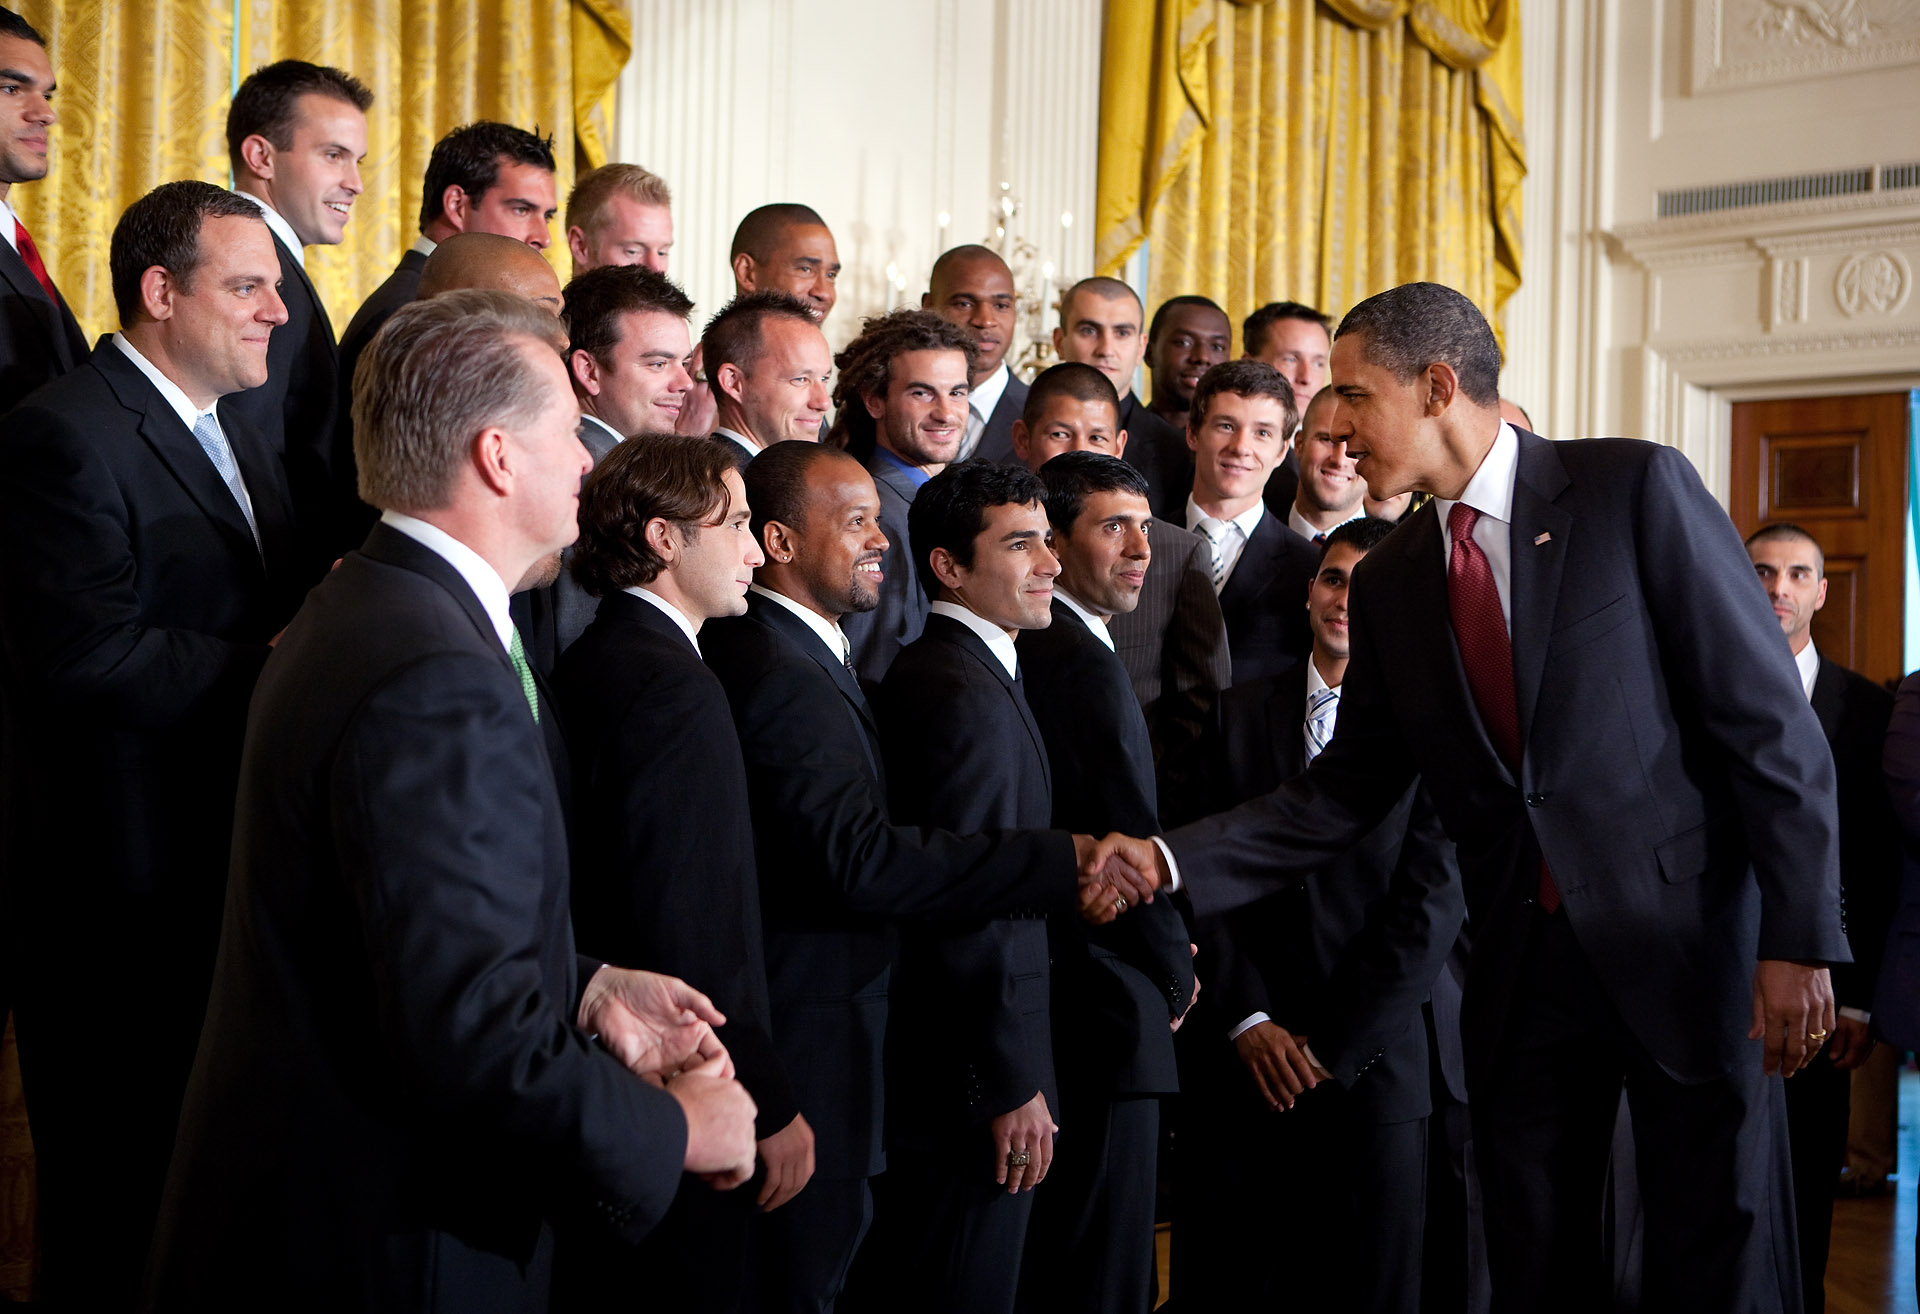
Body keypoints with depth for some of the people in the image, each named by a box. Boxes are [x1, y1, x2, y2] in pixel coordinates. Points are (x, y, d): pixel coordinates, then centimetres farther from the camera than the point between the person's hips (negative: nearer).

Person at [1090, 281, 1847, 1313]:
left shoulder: (1636, 488, -7)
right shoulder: (1390, 581, 8)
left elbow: (1768, 718, -9)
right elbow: (1349, 791, 10)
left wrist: (1798, 937, -14)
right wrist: (1171, 861, -2)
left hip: (1688, 933, -4)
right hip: (1522, 960, 5)